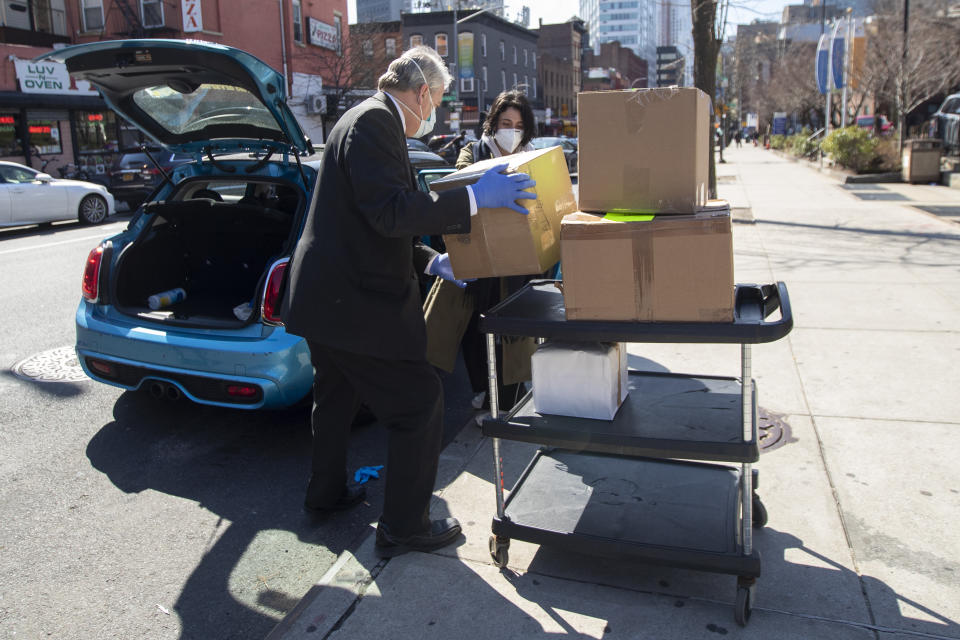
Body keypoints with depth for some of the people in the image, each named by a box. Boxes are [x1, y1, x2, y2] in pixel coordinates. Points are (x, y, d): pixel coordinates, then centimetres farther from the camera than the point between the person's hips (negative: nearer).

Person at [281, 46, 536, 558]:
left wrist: (431, 261, 17)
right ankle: (403, 527, 10)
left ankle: (326, 492, 44)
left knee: (337, 397, 25)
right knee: (419, 405, -1)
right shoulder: (374, 122, -14)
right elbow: (391, 212, -26)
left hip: (326, 296, 11)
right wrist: (474, 198, -24)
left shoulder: (369, 119, 19)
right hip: (355, 303, -11)